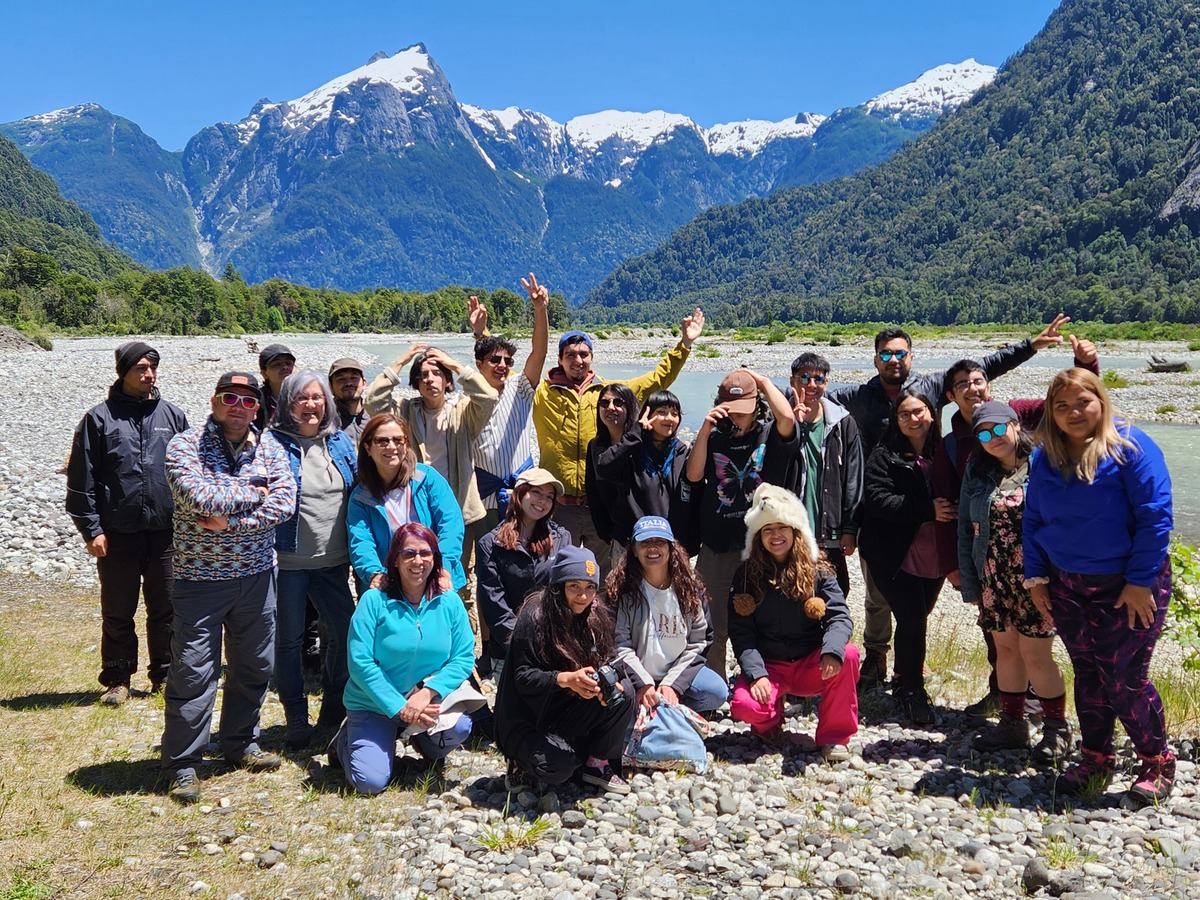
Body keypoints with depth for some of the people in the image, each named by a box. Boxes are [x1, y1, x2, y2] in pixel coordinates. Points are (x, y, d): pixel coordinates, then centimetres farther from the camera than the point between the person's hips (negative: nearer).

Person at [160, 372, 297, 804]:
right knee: (193, 672, -1)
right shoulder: (185, 445, -9)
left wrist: (230, 521, -19)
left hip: (256, 575, 5)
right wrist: (254, 492, -13)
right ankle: (182, 764, 12)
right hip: (200, 577, -4)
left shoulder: (269, 447, 3)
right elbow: (199, 497, -25)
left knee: (255, 665, 14)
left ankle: (241, 743, 33)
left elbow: (285, 502, -11)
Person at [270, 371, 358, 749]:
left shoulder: (340, 441, 8)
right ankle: (296, 717, 18)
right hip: (289, 561, -4)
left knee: (344, 632, 9)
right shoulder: (275, 443, -6)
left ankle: (334, 704, 29)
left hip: (333, 560, 5)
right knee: (289, 638, 5)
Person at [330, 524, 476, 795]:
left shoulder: (449, 602, -4)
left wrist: (427, 693, -21)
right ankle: (348, 739, 18)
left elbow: (464, 657, -6)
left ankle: (426, 744, 10)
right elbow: (360, 662, -16)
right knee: (370, 782, -17)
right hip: (374, 704, -2)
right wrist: (399, 707, -21)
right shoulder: (374, 601, -12)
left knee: (459, 727, -27)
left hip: (432, 700, 2)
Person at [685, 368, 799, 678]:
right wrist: (705, 429, -12)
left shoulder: (770, 436, 2)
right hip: (716, 548, 2)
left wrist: (764, 381, -8)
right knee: (713, 629, 11)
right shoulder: (713, 438, 8)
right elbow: (693, 475, -5)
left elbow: (787, 416, -21)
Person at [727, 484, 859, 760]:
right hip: (768, 666, -1)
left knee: (848, 654, -30)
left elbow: (839, 616, -11)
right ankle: (771, 721, 9)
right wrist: (757, 675, -21)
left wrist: (832, 651, -33)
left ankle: (834, 736, -11)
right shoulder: (746, 576, -1)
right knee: (743, 705, -31)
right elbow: (741, 633, -6)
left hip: (811, 665, 1)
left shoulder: (818, 571, 0)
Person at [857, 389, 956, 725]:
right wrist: (927, 509, -24)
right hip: (896, 556, -4)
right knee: (912, 619, -6)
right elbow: (877, 499, -18)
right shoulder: (884, 455, -6)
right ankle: (912, 690, 10)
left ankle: (904, 672, 37)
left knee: (916, 618, 16)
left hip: (934, 557, 5)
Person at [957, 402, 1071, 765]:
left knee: (1035, 655, 0)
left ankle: (1057, 730, 18)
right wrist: (969, 583, 5)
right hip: (993, 579, 5)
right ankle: (1012, 724, 27)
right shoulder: (977, 472, 6)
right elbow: (965, 528, 8)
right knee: (1005, 649, 13)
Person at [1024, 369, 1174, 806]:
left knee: (1124, 679, 0)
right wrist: (1036, 577, 4)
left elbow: (1155, 517, -16)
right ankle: (1095, 761, 27)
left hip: (1127, 588, -5)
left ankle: (1158, 764, 21)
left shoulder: (1131, 448, -13)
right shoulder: (1045, 457, 4)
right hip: (1067, 588, 5)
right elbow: (1033, 520, 9)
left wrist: (1140, 581, -17)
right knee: (1087, 676, 13)